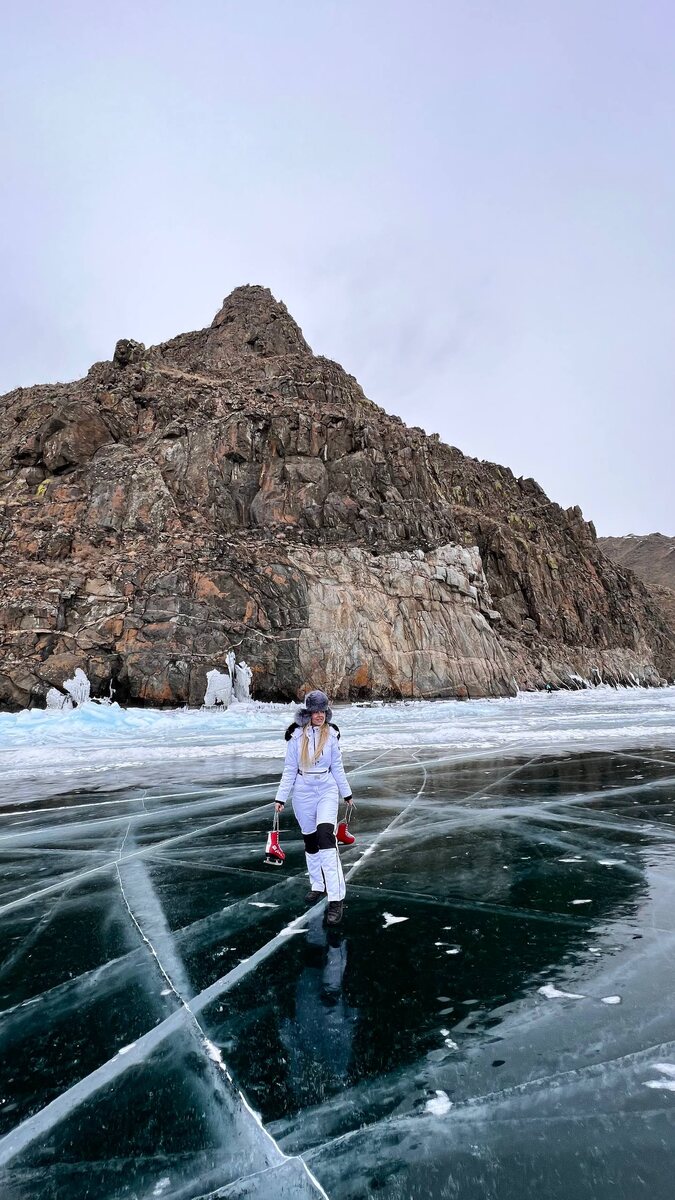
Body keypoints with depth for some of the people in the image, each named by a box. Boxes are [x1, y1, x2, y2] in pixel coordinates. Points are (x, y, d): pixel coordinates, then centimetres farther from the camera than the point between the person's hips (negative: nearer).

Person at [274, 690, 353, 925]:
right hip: (303, 793, 1)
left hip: (327, 791, -1)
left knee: (326, 837, -17)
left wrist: (346, 793, 12)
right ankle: (318, 885, 35)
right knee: (310, 840, 13)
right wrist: (280, 797, -2)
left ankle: (336, 898, -16)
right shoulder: (296, 736, -6)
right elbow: (289, 770, 1)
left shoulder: (331, 734, -3)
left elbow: (337, 767, 7)